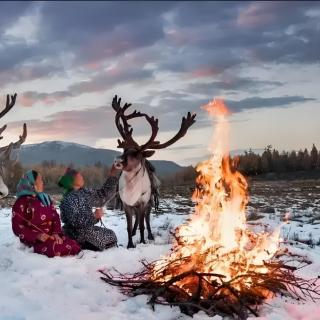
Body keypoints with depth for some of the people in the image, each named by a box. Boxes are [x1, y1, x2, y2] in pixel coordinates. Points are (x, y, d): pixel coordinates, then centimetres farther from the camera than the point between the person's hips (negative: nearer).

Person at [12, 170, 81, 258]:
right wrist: (37, 236, -20)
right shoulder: (21, 203, -2)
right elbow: (18, 228, -8)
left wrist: (56, 233, -11)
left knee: (75, 247, -22)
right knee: (56, 249, -35)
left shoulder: (45, 198, 17)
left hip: (51, 236, 6)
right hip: (33, 240, -6)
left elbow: (56, 218, 10)